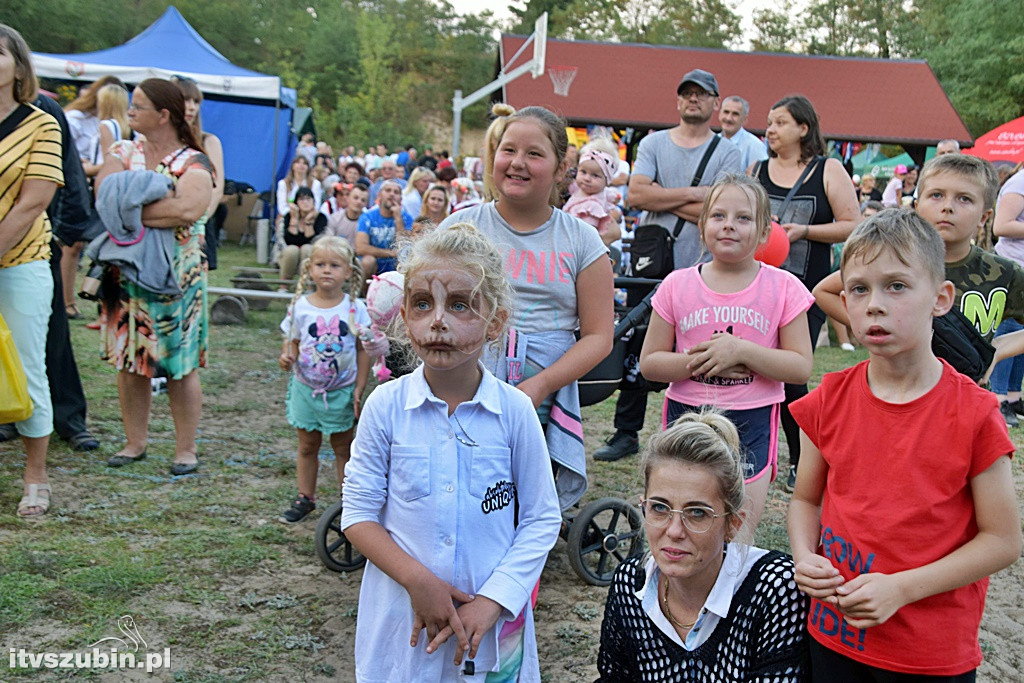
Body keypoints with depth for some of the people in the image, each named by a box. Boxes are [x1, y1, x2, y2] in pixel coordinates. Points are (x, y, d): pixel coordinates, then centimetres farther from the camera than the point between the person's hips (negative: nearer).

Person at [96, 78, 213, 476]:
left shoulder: (193, 164, -5)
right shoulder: (122, 152, 10)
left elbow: (190, 209, -24)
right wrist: (160, 205, -17)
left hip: (176, 275, -4)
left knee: (181, 365, 1)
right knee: (129, 360, 9)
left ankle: (186, 448, 12)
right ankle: (135, 441, 22)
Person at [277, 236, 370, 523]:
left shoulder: (355, 308, -7)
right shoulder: (301, 306, -4)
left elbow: (363, 350, -3)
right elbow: (293, 341, 4)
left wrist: (359, 389, -7)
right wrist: (287, 356, -19)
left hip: (341, 391, -1)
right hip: (306, 388, 2)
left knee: (343, 447, 9)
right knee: (307, 446, 13)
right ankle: (305, 498, 27)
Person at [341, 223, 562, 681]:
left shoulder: (514, 410, -9)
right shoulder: (386, 406, -8)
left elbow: (542, 519, -4)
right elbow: (358, 514, -5)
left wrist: (492, 601, -13)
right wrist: (417, 580, -16)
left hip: (492, 617, 0)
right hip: (402, 611, 0)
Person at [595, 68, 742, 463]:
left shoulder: (727, 153, 4)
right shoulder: (653, 144, 9)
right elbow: (636, 194, -7)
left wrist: (660, 199, -9)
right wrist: (693, 194, -9)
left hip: (698, 270, -2)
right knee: (636, 349, 6)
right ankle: (626, 433, 17)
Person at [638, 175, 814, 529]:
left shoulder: (783, 288, -2)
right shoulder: (677, 285, 1)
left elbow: (801, 367, -5)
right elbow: (649, 362, 1)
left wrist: (742, 351, -18)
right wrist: (698, 362, -15)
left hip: (752, 423, -1)